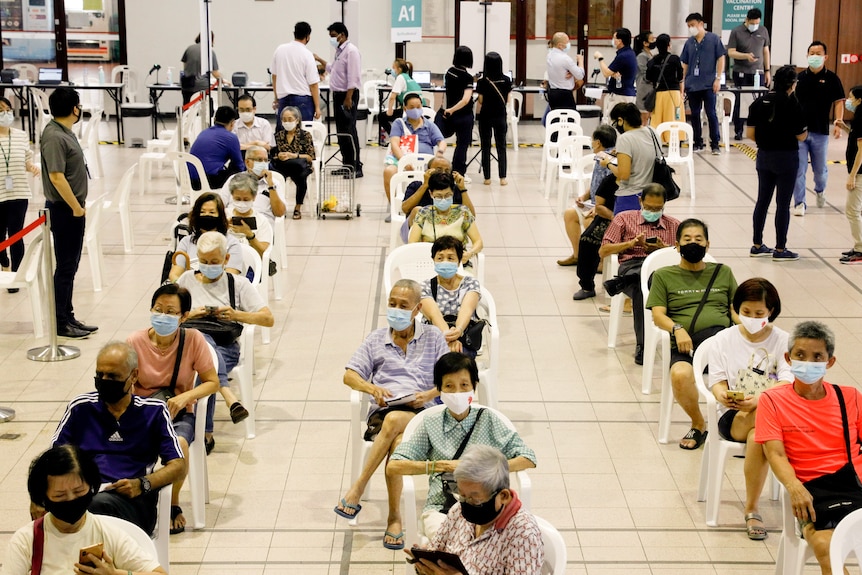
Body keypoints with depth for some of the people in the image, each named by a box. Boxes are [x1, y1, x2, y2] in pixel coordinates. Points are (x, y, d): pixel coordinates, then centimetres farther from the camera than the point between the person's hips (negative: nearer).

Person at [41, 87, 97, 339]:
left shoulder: (65, 132, 11)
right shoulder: (54, 136, -19)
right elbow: (56, 177, -24)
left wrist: (79, 205, 14)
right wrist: (76, 207, -18)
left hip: (73, 209, 10)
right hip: (65, 210, -10)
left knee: (70, 266, 15)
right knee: (65, 267, -2)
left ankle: (68, 317, 23)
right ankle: (61, 323, 6)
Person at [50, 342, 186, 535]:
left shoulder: (153, 411, 16)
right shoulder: (80, 408, 20)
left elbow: (178, 466, 11)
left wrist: (142, 484, -8)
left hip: (132, 500, -2)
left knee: (100, 504, -39)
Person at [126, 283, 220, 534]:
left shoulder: (193, 340, -10)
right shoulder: (135, 341, -9)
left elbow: (212, 382, -5)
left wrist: (186, 396, -23)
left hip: (179, 411, 0)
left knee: (179, 444, -33)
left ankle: (173, 504, -5)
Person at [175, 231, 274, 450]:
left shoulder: (238, 284, 15)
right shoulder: (187, 280, 20)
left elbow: (268, 319, 7)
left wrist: (237, 315, -9)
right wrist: (189, 315, -3)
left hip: (225, 347, -1)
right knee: (203, 340, -40)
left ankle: (206, 434, -34)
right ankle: (229, 396, -53)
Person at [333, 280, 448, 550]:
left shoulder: (433, 337, 16)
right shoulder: (376, 339, 19)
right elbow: (349, 375, 14)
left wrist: (429, 394, -10)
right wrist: (372, 388, -7)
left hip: (420, 413, -1)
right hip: (382, 411, 1)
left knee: (393, 421, -40)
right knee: (397, 444, -37)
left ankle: (357, 489, -32)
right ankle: (394, 518, -31)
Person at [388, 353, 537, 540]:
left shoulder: (488, 420, 10)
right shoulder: (431, 425, 10)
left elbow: (528, 459, 6)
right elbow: (393, 467, 2)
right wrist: (438, 466, -7)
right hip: (439, 508, 0)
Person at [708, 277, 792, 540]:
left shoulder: (784, 341, 4)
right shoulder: (723, 340, 10)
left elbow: (787, 384, -9)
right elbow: (717, 380, 3)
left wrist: (759, 399, -30)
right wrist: (721, 394, -24)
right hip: (732, 415, 0)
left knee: (757, 436, -38)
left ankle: (751, 509, -22)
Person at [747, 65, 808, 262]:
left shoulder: (759, 103, -1)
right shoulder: (792, 104, -15)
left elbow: (751, 133, 1)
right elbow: (801, 136, -12)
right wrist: (805, 130, 9)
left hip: (764, 157, 5)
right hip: (786, 157, -5)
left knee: (762, 200, 15)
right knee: (783, 204, 3)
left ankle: (757, 245, 21)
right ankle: (780, 249, 9)